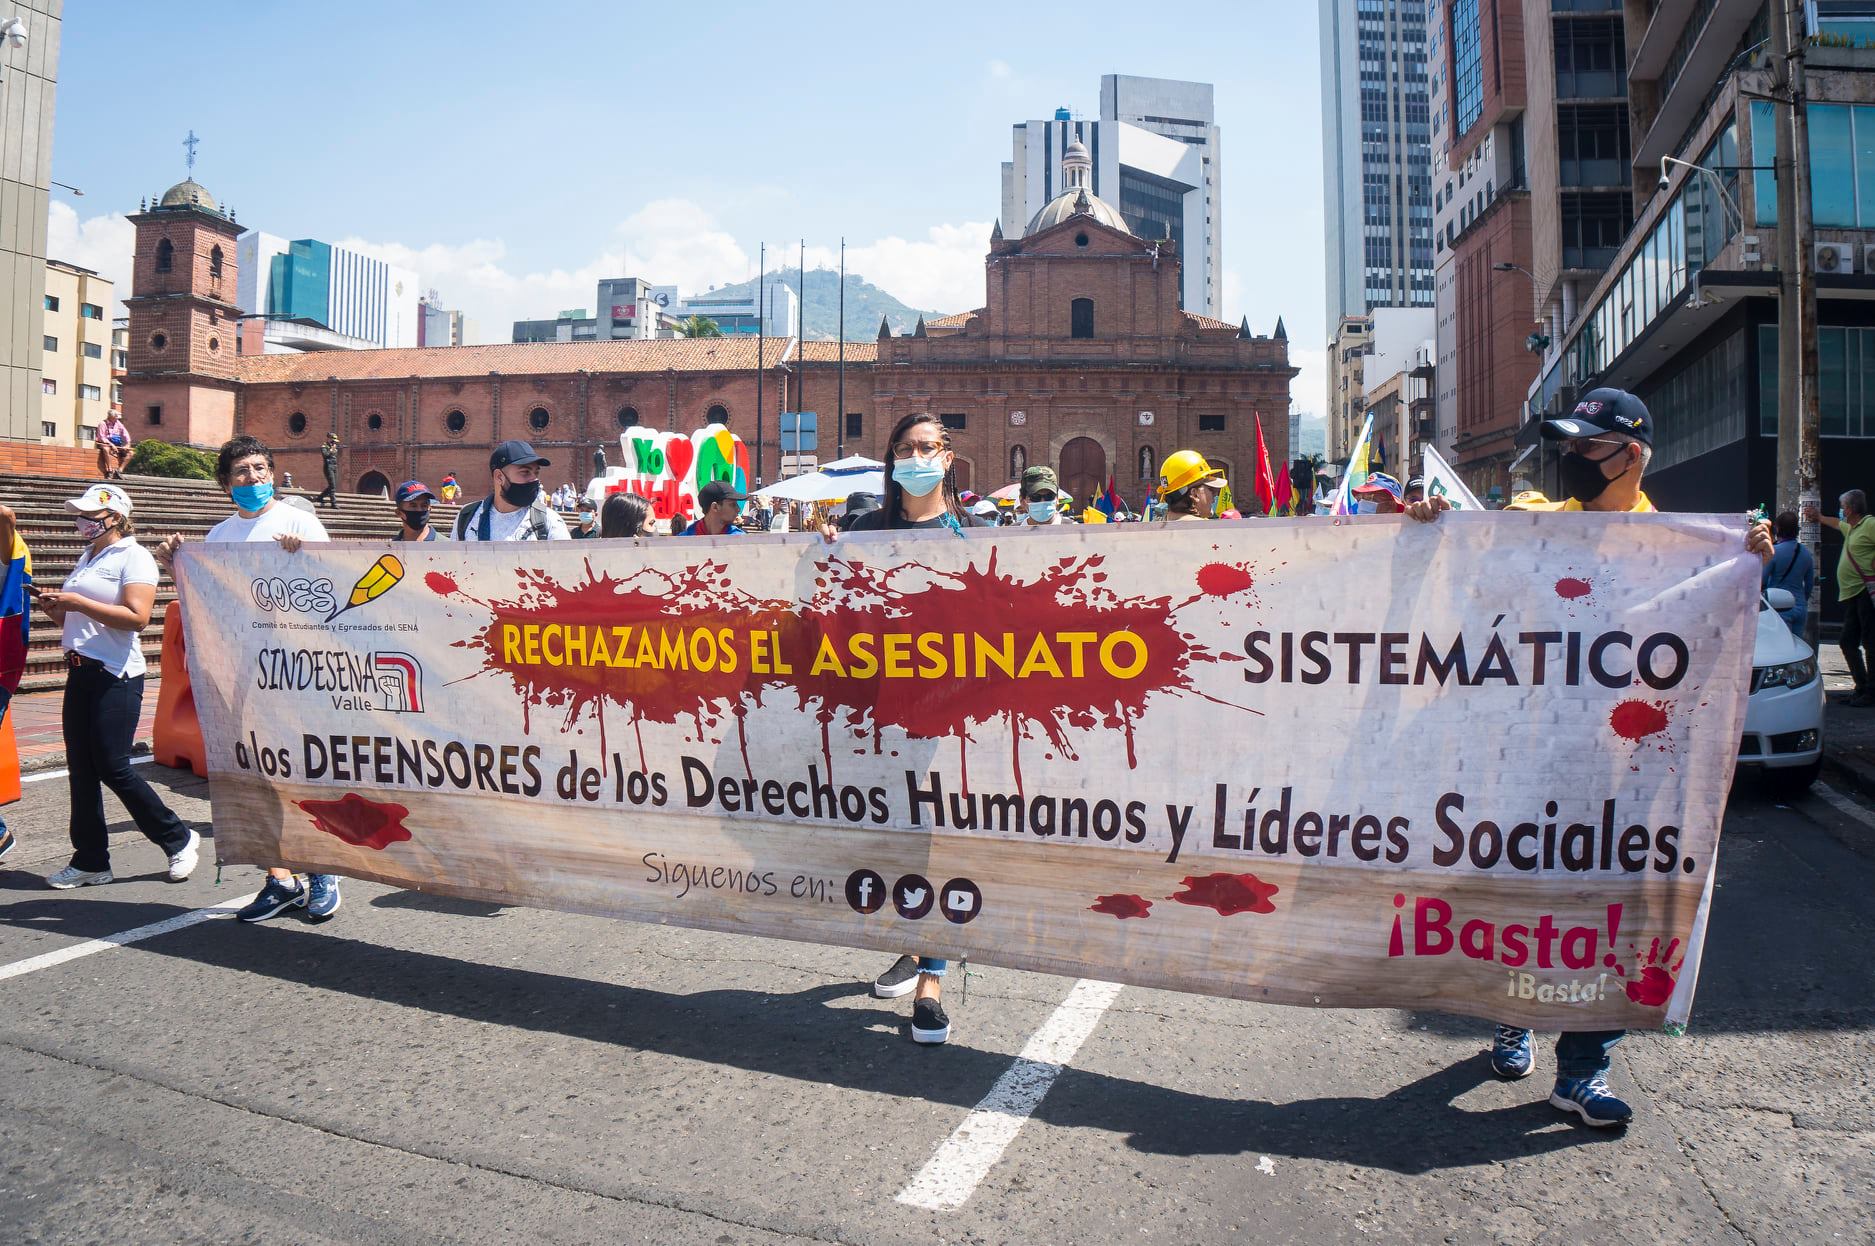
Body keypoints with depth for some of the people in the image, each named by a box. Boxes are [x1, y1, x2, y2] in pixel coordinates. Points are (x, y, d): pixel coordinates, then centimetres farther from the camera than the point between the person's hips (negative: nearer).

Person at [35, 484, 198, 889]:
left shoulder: (134, 557, -8)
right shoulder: (88, 557, 17)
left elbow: (137, 617, -20)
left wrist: (77, 602, -20)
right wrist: (56, 608, 6)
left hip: (116, 676, -8)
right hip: (81, 671, 8)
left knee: (112, 767, -8)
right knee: (80, 768, 7)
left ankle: (179, 839, 7)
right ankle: (90, 860, 14)